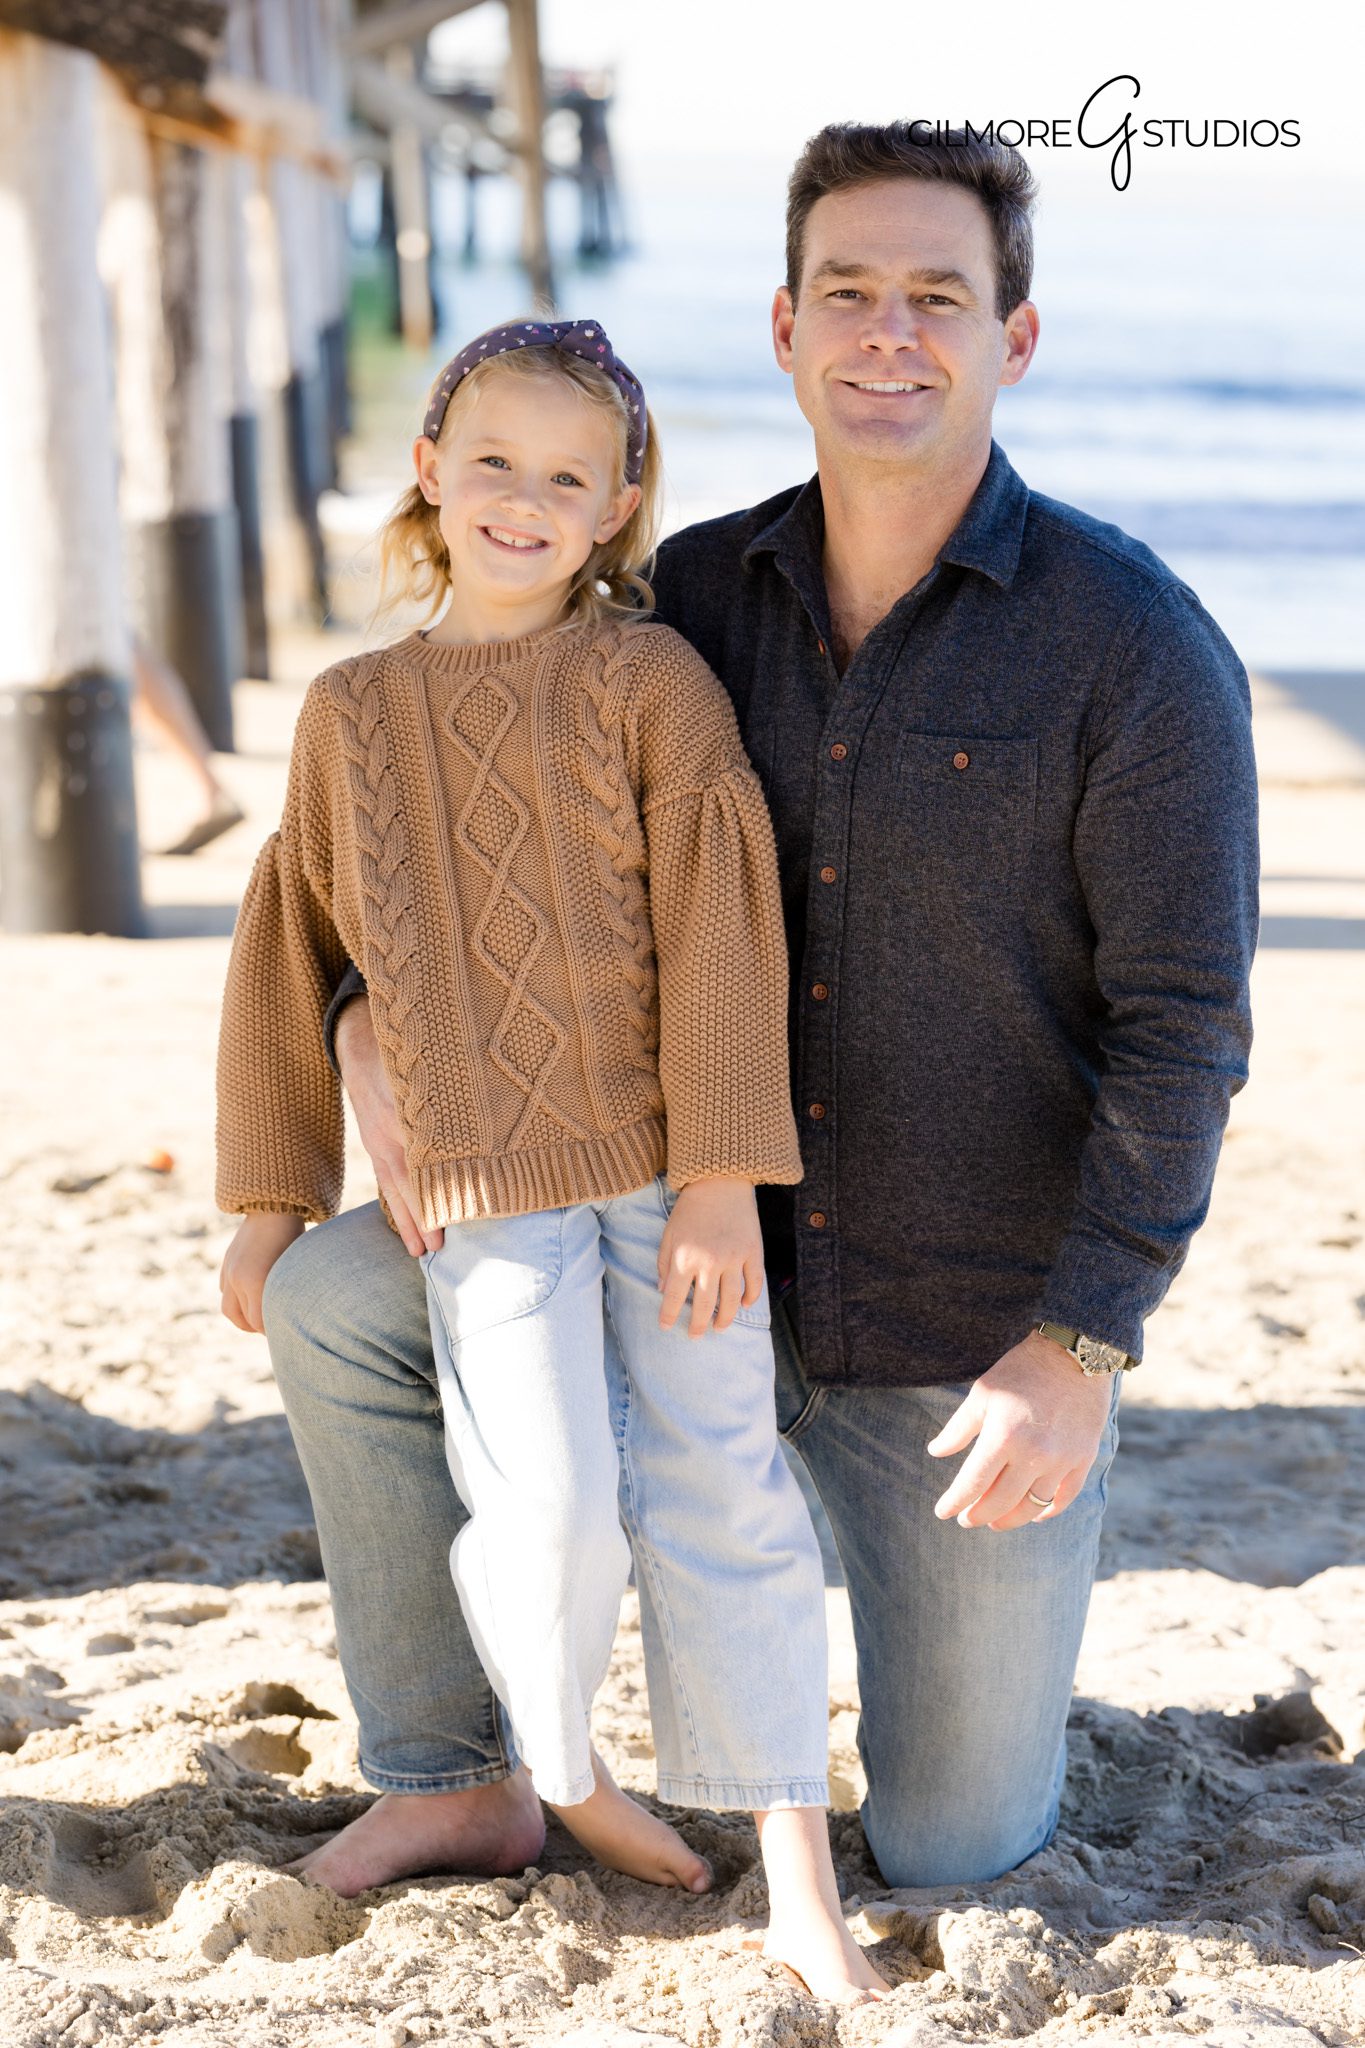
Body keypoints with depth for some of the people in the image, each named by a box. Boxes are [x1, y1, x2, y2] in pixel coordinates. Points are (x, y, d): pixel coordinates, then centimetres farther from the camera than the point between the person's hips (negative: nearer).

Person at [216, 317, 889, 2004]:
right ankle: (559, 1766, 22)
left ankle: (800, 1885, 6)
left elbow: (720, 934, -6)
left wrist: (721, 1181, -11)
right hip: (485, 1184, 1)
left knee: (721, 1496, -1)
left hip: (669, 1170, -1)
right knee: (551, 1514, -9)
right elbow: (292, 956, 15)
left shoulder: (652, 682, -1)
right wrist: (271, 1197, 15)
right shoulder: (354, 713, 8)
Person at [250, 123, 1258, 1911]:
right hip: (729, 1276, 4)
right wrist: (377, 1029, -10)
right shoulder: (695, 596, -2)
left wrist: (1079, 1353, -24)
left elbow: (1182, 1028, -16)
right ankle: (458, 1783, 7)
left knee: (953, 1847, 2)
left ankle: (990, 1583, 35)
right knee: (331, 1302, -9)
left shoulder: (1135, 644, -17)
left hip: (983, 1342, -4)